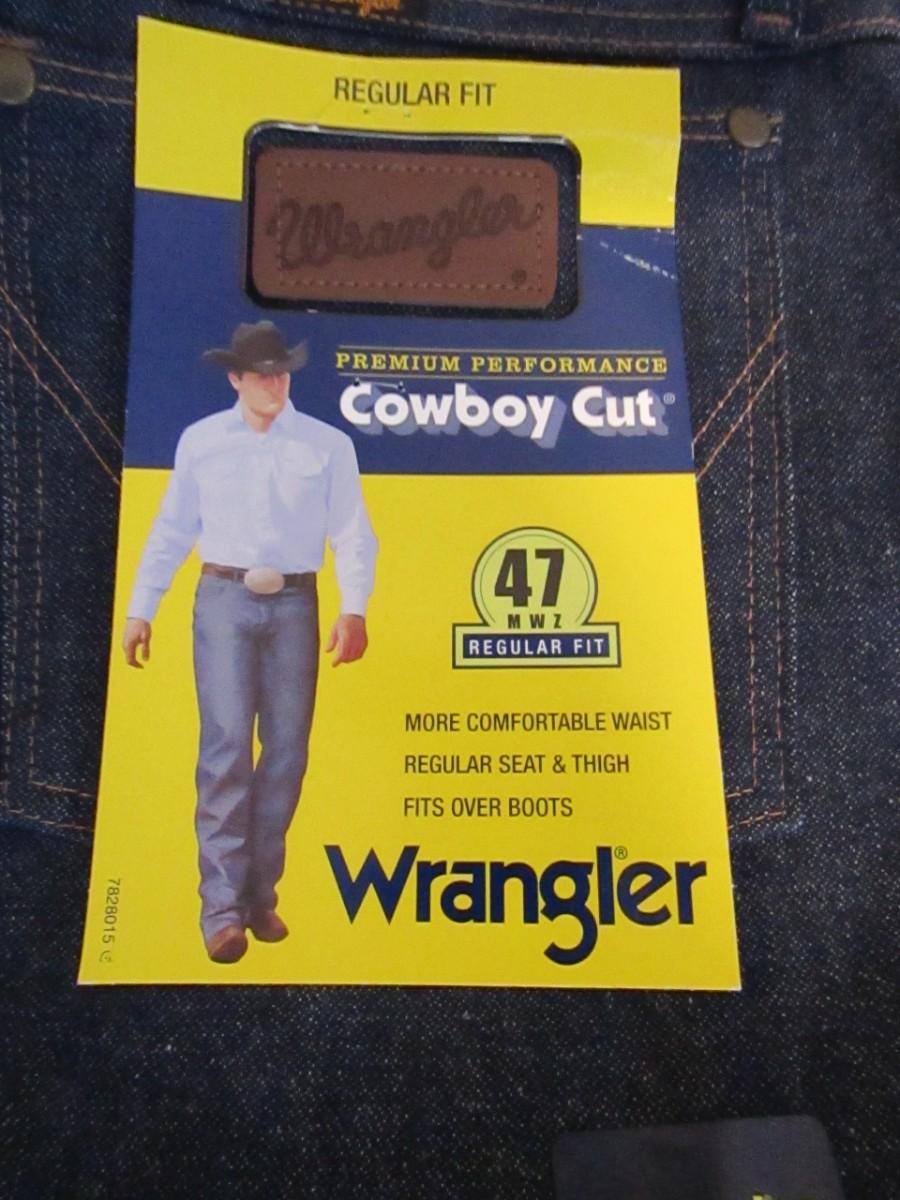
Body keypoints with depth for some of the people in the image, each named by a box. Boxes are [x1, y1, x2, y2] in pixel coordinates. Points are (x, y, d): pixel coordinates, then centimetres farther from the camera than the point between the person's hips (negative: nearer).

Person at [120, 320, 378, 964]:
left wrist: (353, 608, -12)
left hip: (294, 604, 1)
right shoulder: (200, 440, 8)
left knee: (286, 753, 4)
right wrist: (141, 608, 7)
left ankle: (261, 895, 19)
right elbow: (172, 530, 10)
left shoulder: (329, 444, 5)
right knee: (226, 746, -8)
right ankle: (222, 908, 1)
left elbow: (352, 533, 0)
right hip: (224, 598, 0)